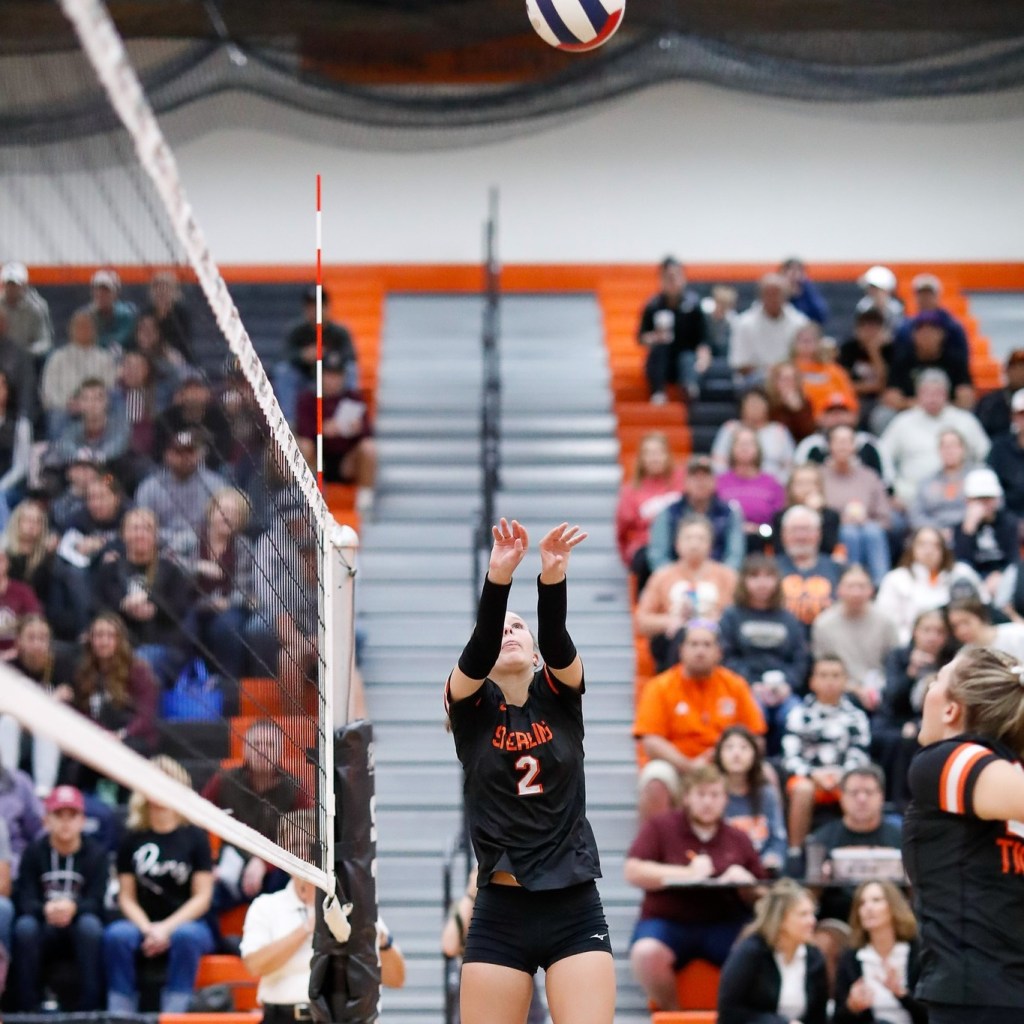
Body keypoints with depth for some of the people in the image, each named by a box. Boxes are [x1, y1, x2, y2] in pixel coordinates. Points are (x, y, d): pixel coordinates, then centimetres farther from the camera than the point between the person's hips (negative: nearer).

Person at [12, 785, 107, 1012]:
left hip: (80, 934, -1)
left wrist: (73, 908, -38)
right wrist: (45, 909, -35)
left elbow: (96, 902, -13)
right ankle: (28, 1009, -28)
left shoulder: (96, 853, -2)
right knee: (24, 926, -31)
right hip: (44, 935, 1)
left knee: (90, 924, -34)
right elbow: (24, 901, -10)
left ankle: (90, 1008, -34)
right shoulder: (34, 852, 0)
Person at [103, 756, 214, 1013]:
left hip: (187, 922, -2)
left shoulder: (195, 837, 3)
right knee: (116, 935, -30)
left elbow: (201, 897, -1)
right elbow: (127, 897, 6)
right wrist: (148, 929, -13)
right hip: (142, 924, 2)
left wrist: (167, 928, -14)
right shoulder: (133, 839, 9)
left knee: (186, 935, -36)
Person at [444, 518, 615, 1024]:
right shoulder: (470, 705, 4)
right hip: (500, 914, 0)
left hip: (575, 911, 0)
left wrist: (552, 577, -34)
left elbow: (556, 637, -14)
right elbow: (476, 648, -16)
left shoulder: (560, 694, 6)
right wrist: (497, 579, -34)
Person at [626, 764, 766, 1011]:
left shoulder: (739, 839, 18)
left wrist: (745, 884, -6)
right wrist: (686, 873, -12)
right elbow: (633, 872, -5)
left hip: (725, 925, 2)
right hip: (668, 920, -2)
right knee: (646, 952, -36)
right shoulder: (659, 827, 9)